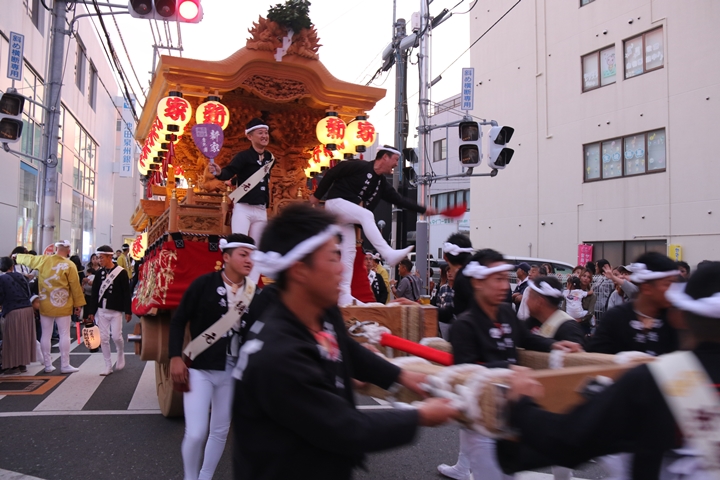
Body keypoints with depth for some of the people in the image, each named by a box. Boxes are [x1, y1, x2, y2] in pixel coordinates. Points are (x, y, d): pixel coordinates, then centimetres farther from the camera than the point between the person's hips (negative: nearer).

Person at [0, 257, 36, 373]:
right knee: (24, 337, 13)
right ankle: (23, 364, 19)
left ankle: (15, 365, 10)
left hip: (13, 312, -5)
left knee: (13, 339, 5)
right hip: (27, 309, 5)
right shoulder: (20, 276, 8)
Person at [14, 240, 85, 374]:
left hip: (45, 305, 4)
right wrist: (78, 304, -1)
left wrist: (16, 257, 41)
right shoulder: (70, 265, -11)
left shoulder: (43, 260, -1)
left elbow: (28, 259, 19)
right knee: (64, 335, 2)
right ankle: (65, 365, 4)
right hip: (63, 306, -3)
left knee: (46, 335, 10)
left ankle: (48, 365, 16)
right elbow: (75, 286, -9)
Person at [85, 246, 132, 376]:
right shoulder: (98, 273, 4)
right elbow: (94, 293, 7)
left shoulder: (121, 272, -8)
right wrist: (91, 311, 4)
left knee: (116, 337, -4)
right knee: (103, 338, 3)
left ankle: (121, 355, 27)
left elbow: (126, 293, -7)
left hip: (116, 311, -4)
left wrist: (128, 311, -9)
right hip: (101, 310, 4)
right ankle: (108, 366, 12)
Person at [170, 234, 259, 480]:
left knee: (220, 431, 14)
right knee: (196, 433, -6)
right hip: (199, 367, -3)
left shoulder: (254, 292, -1)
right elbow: (178, 320, -4)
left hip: (232, 371, 3)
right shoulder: (204, 283, -10)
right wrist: (175, 357, -10)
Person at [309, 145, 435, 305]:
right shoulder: (359, 166, -10)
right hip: (335, 202, -8)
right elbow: (331, 173, -7)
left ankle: (344, 295, -3)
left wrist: (423, 209, 8)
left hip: (347, 215, 8)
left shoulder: (382, 183, 11)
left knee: (349, 251, -2)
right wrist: (317, 195, -5)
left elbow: (399, 199, 12)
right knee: (366, 214, -30)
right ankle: (388, 253, -36)